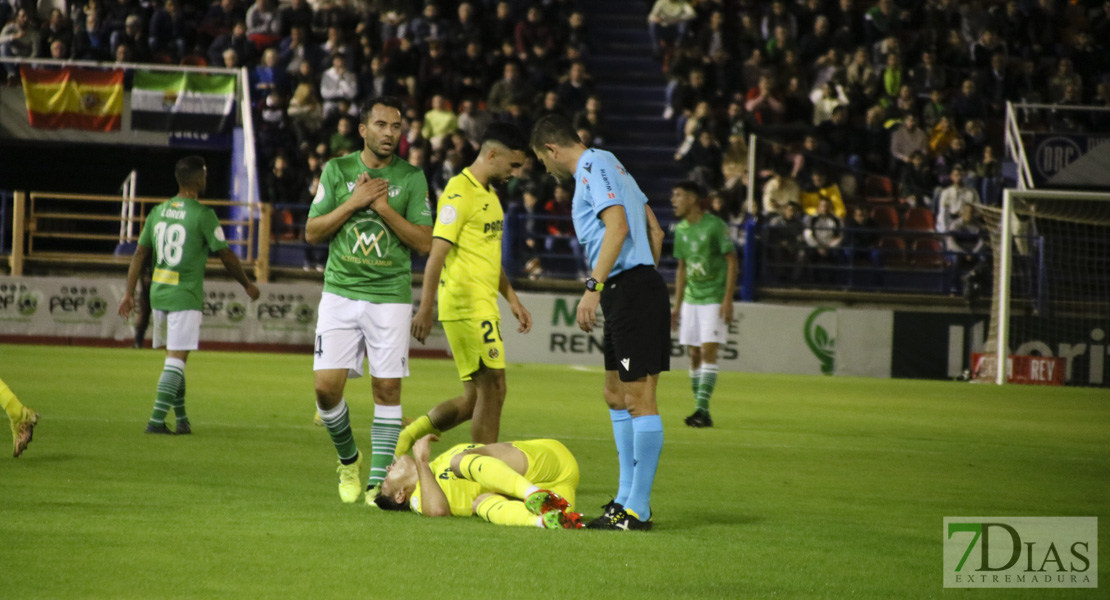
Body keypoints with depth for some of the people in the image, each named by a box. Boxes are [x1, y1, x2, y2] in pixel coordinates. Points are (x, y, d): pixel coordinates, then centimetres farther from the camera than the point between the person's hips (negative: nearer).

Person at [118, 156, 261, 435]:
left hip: (159, 294, 6)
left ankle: (182, 419, 21)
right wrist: (248, 285, 10)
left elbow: (140, 253, 9)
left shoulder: (158, 211, 8)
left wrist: (129, 292, 13)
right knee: (176, 360, -7)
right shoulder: (202, 215, -10)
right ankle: (156, 420, -15)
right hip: (186, 297, -6)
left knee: (175, 359, 16)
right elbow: (226, 256, -5)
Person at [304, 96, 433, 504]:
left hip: (390, 295, -1)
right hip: (340, 291, 1)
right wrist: (354, 202, -8)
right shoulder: (337, 171, 6)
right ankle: (348, 459, 18)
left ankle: (379, 480, 4)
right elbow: (312, 232, 4)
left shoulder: (411, 178, 3)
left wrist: (384, 208, -11)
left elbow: (424, 242, -1)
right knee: (327, 385, -7)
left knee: (387, 389, -4)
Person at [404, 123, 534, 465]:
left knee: (475, 398, 8)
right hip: (467, 305, -10)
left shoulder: (488, 194, 20)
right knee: (493, 388, -9)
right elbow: (438, 251, -16)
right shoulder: (460, 191, -10)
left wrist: (512, 298, 24)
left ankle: (412, 434, 17)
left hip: (483, 306, 10)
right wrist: (425, 308, -21)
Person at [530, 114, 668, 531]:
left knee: (639, 398, -9)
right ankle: (627, 497, 22)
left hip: (630, 290, -11)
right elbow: (654, 230, 23)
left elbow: (617, 227, -22)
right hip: (634, 287, 11)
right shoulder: (609, 165, 21)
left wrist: (594, 287, -24)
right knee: (616, 396, 16)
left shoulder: (593, 167, -9)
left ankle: (637, 510, -10)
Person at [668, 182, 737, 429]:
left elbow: (732, 261, -9)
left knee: (708, 352, -13)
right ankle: (700, 412, 8)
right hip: (691, 300, 6)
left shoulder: (715, 226, -11)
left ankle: (703, 410, -16)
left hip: (714, 299, -6)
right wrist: (677, 305, 15)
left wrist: (728, 300, -15)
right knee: (694, 355, 3)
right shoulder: (681, 230, 10)